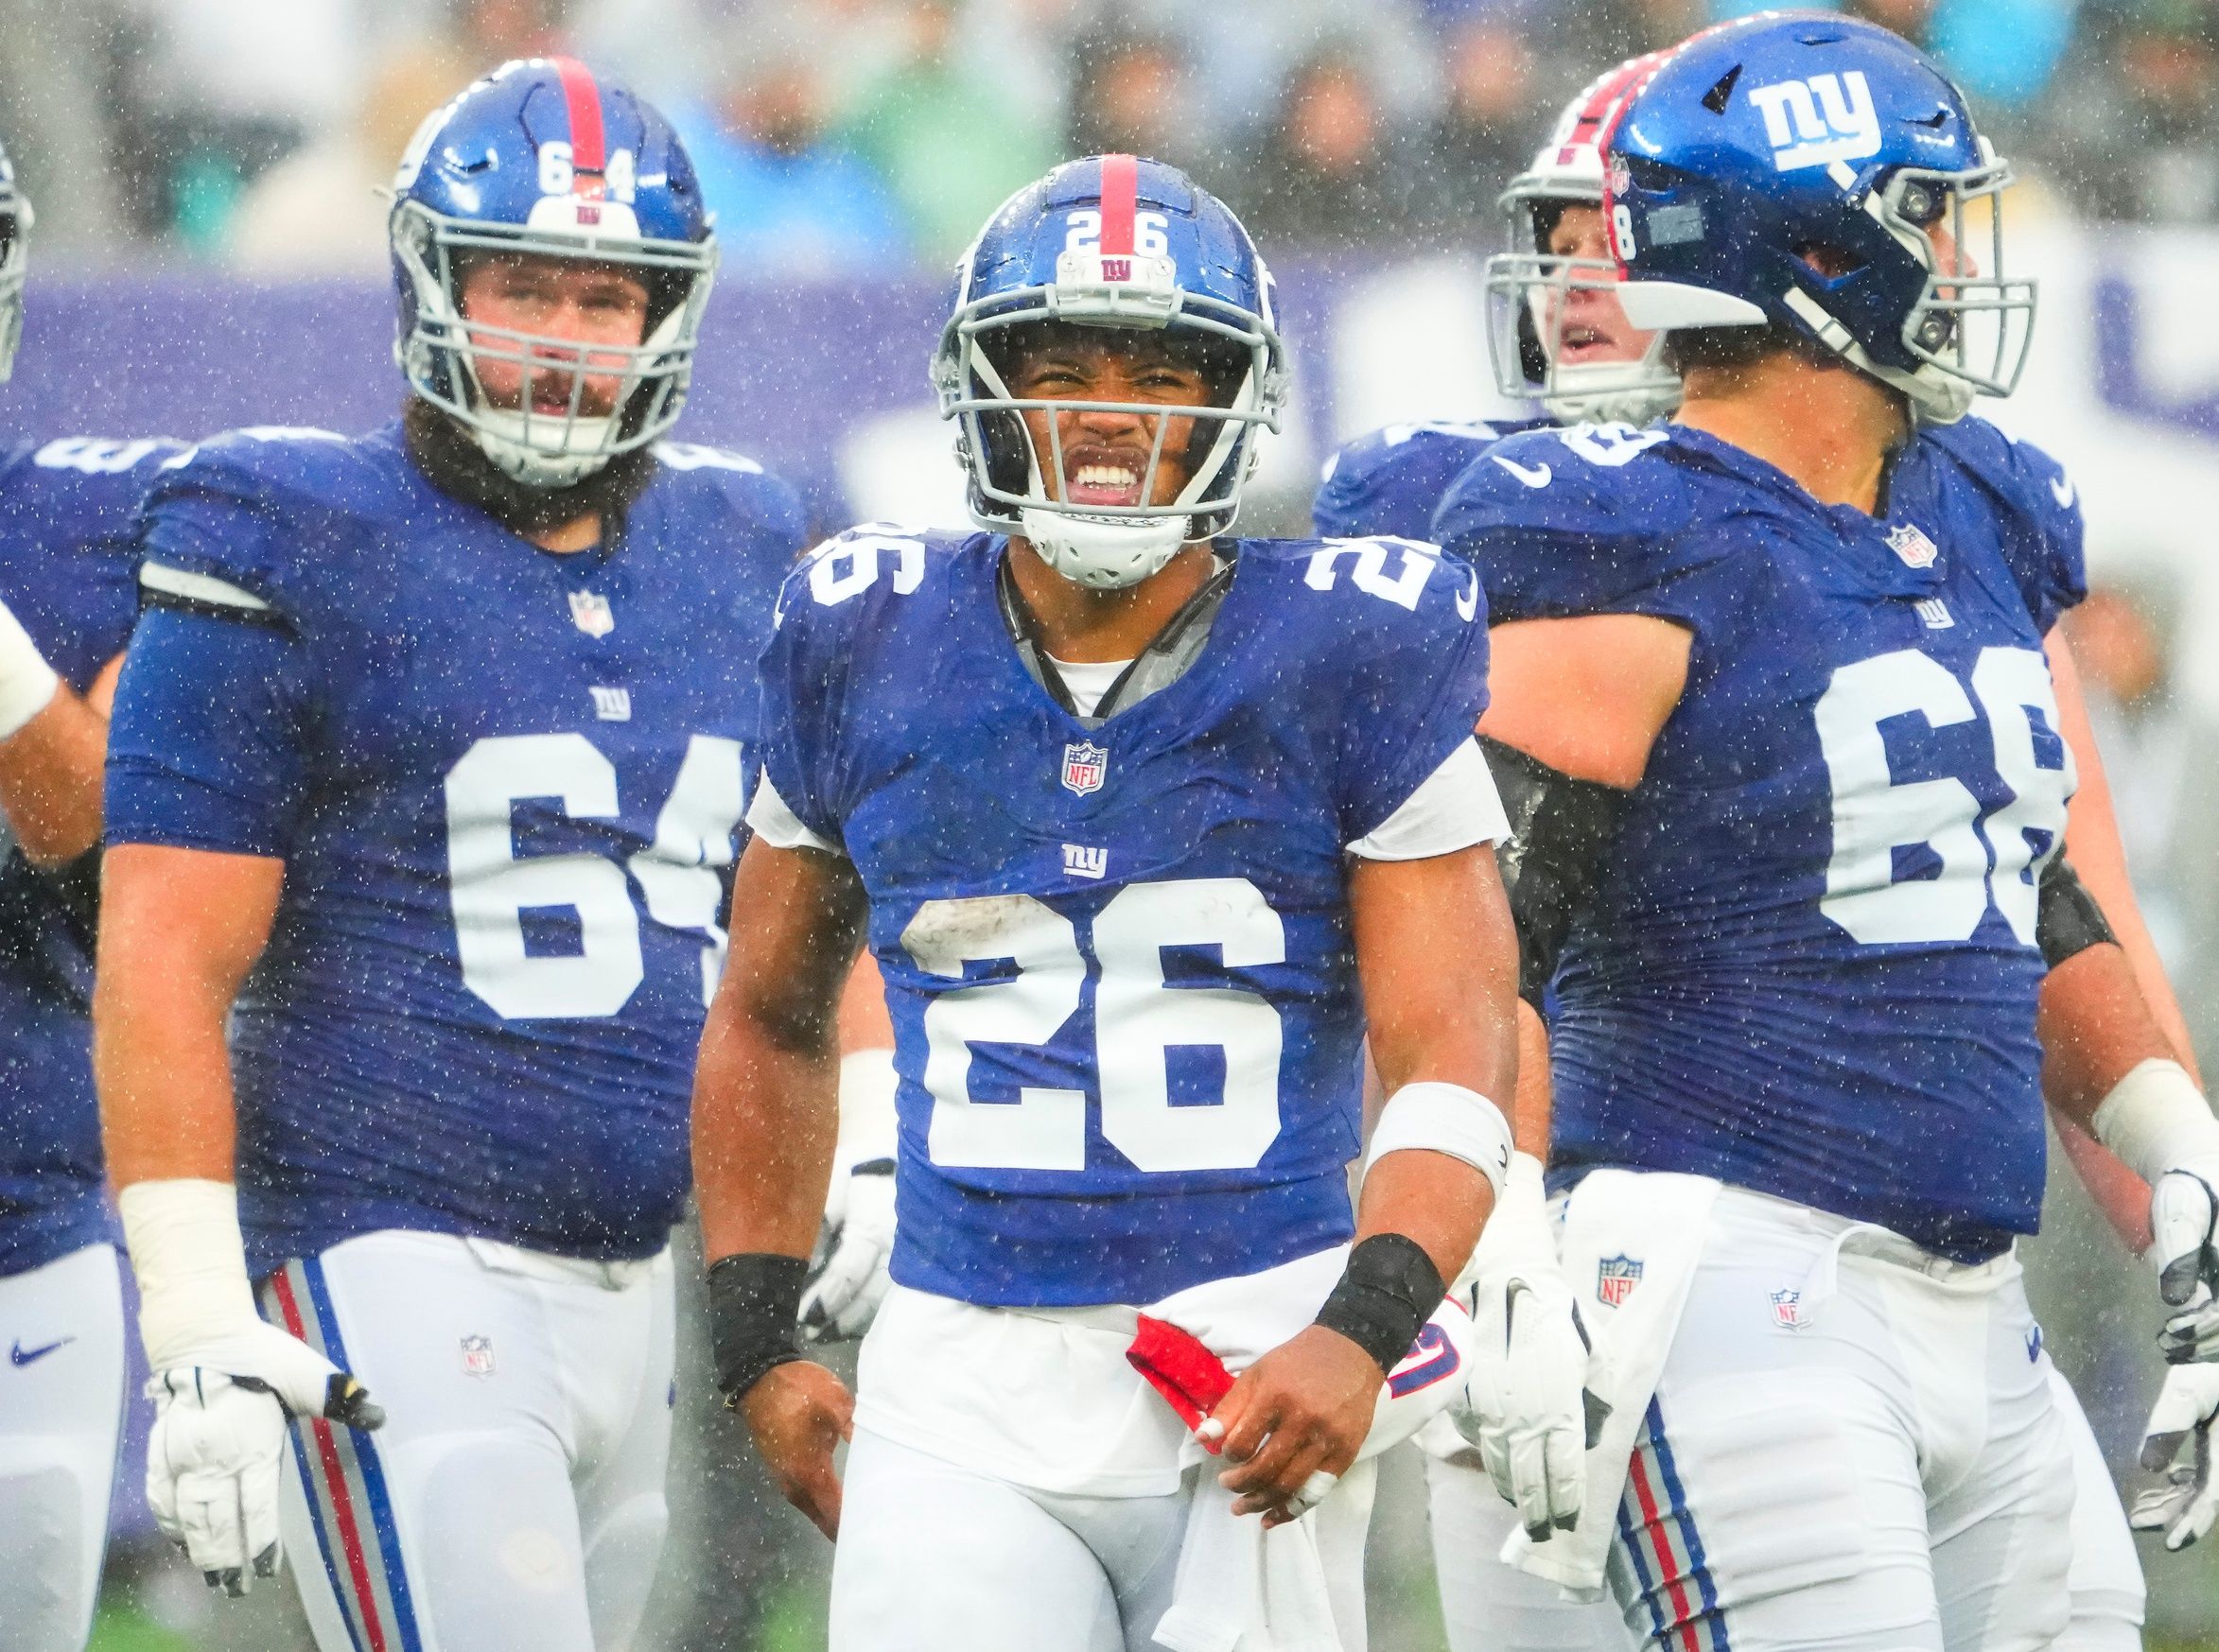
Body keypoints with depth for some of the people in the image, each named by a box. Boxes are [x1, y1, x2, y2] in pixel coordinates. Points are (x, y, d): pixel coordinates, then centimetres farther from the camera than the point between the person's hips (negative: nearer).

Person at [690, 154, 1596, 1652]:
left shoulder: (1353, 659, 0)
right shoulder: (864, 657, 8)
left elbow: (1449, 1062, -4)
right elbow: (771, 1024, 21)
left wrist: (1362, 1335, -20)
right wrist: (757, 1349, 13)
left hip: (1261, 1365, -2)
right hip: (967, 1397, 2)